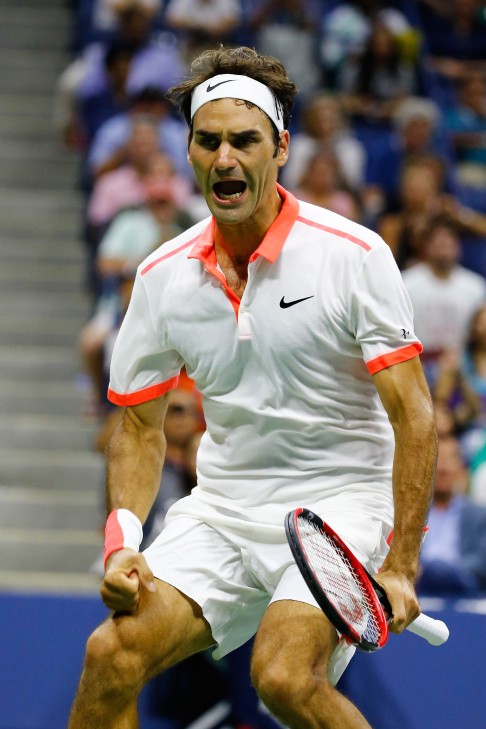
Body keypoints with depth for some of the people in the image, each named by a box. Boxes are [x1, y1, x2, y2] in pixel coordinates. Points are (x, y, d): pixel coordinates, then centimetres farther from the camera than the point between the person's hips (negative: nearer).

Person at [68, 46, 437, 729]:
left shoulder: (356, 255, -10)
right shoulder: (162, 275, 2)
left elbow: (413, 417, -11)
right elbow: (141, 427, 11)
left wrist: (400, 568, -18)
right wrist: (123, 540, -7)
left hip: (340, 503, -4)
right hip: (219, 511, 4)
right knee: (113, 654, -17)